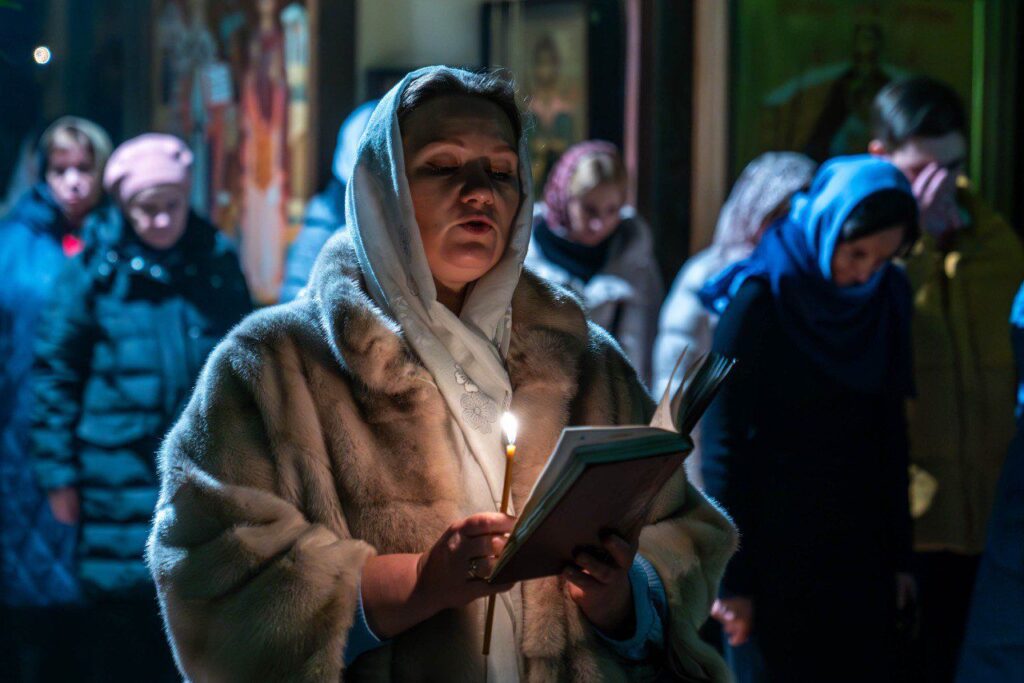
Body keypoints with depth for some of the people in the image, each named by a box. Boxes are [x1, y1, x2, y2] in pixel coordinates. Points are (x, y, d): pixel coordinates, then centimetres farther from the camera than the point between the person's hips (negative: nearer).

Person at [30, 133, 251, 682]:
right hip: (121, 479, -3)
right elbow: (54, 369, -1)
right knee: (119, 616, 2)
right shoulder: (96, 267, -4)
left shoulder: (218, 263, 5)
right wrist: (58, 472, -3)